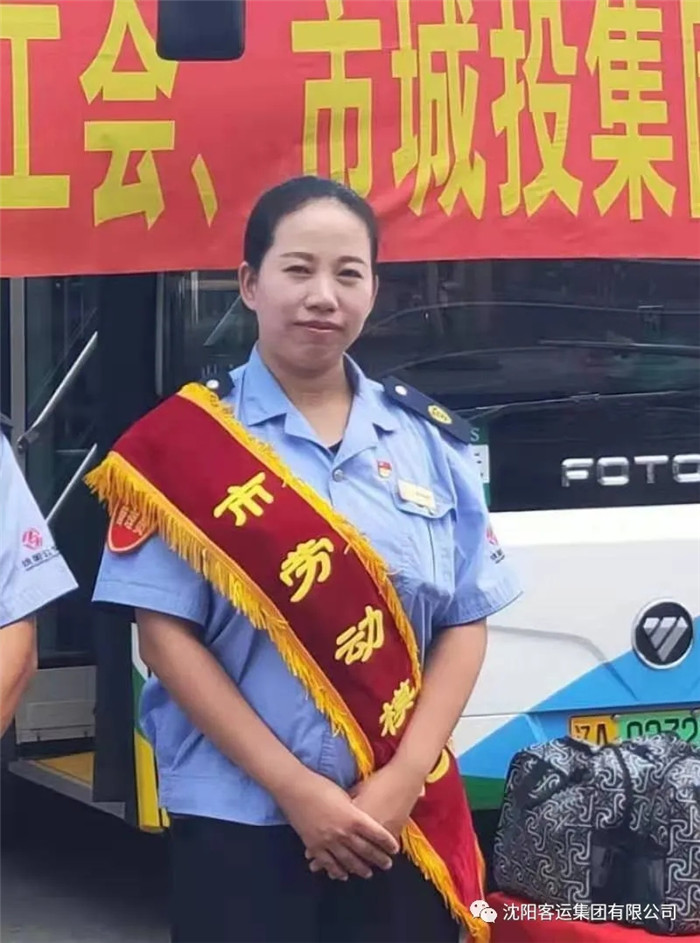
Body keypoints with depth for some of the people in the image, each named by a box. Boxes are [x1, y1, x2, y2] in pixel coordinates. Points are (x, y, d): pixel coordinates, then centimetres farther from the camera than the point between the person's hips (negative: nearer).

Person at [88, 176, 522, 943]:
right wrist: (294, 787, -13)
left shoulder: (427, 439, 5)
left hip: (402, 820, 3)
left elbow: (466, 624, 5)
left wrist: (402, 780, -8)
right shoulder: (187, 441, -4)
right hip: (241, 821, -3)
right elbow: (166, 635, -8)